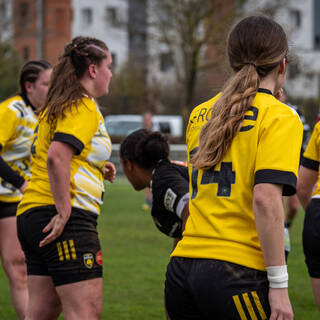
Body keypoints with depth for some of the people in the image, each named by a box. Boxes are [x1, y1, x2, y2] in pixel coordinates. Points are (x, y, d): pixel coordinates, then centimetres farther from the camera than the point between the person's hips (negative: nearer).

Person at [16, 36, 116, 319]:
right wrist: (64, 213, -21)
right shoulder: (83, 108, -9)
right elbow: (56, 157, -22)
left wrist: (97, 168, 16)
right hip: (67, 221, -10)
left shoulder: (58, 106, 20)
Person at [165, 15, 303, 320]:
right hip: (237, 271, -7)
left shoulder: (199, 114, 15)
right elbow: (265, 199, -16)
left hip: (181, 268, 7)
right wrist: (278, 285, -15)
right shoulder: (280, 117, -4)